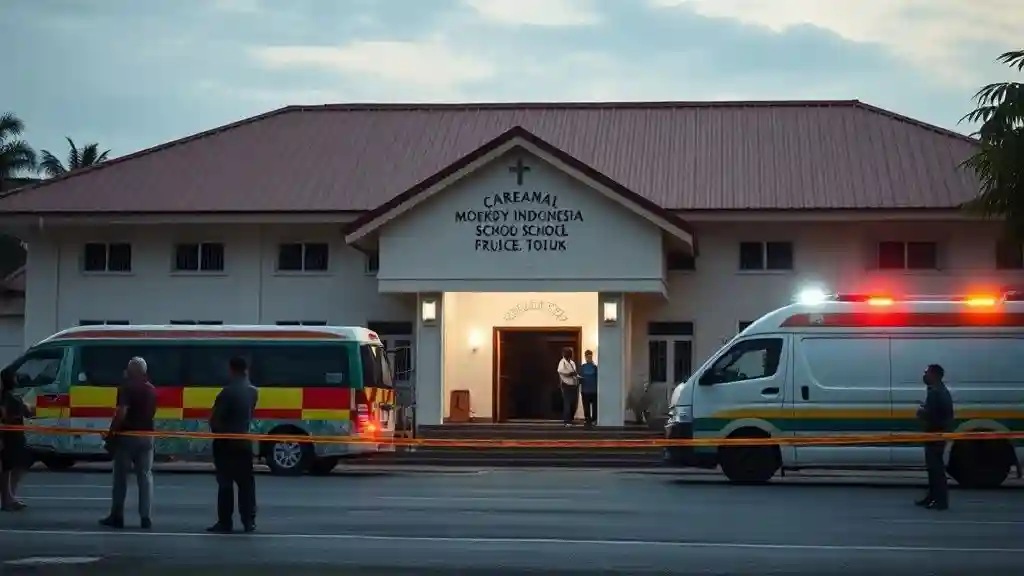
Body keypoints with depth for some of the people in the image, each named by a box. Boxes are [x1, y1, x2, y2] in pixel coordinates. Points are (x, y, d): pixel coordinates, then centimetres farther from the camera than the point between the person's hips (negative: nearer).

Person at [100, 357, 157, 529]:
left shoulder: (126, 388, -10)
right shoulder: (152, 390, 12)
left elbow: (121, 413, -19)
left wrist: (111, 433, -16)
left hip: (127, 435, -5)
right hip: (146, 436, 5)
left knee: (121, 477, 3)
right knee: (145, 476, 5)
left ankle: (117, 517, 7)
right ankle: (146, 518, 0)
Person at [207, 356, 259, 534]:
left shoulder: (228, 392, -16)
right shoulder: (253, 392, 6)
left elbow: (215, 419, -14)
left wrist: (217, 431, 2)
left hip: (226, 442, -6)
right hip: (244, 441, 6)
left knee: (225, 482, -3)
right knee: (246, 482, 9)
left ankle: (225, 522, -3)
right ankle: (249, 521, 7)